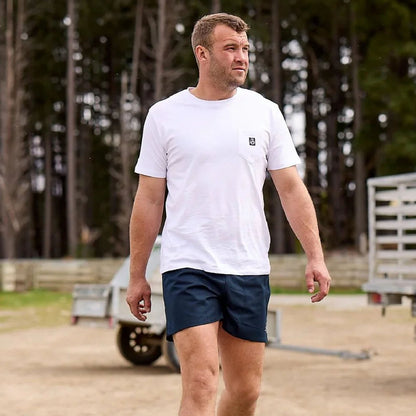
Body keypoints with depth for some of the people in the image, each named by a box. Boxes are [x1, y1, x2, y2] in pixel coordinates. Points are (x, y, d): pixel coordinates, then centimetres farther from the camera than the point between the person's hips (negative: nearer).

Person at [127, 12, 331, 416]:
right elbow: (149, 200, 5)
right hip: (187, 267, -3)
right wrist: (137, 276, 6)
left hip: (250, 271, 3)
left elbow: (291, 189, 7)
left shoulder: (265, 112, 7)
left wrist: (315, 255, -3)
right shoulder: (164, 115, 2)